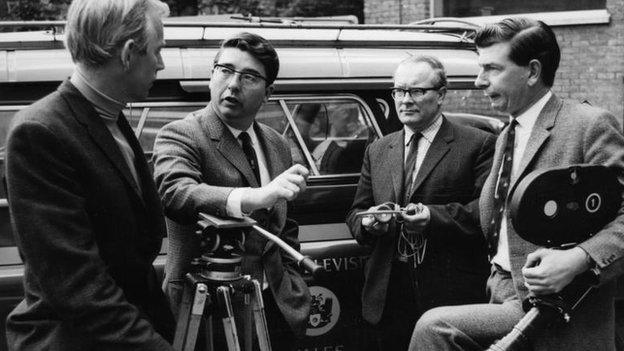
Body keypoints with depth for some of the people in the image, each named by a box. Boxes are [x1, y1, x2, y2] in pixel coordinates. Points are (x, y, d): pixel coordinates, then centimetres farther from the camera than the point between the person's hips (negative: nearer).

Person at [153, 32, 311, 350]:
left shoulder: (277, 146, 11)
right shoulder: (179, 136, -9)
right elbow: (175, 193, -31)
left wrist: (291, 285, 11)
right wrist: (256, 197, -44)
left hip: (275, 306, 5)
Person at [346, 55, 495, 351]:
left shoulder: (478, 145, 0)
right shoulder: (377, 151, 17)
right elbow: (356, 212, 17)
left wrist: (434, 217, -22)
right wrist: (367, 223, -6)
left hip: (452, 294, -4)